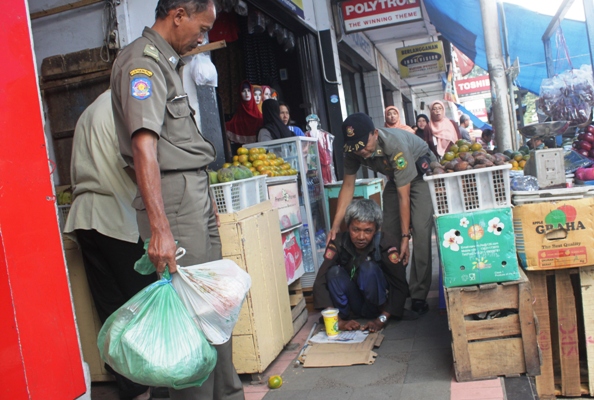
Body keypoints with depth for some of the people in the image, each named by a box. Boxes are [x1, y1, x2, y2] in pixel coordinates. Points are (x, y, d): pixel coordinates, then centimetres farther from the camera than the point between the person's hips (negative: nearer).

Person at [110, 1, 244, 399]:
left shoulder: (169, 62, 19)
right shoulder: (143, 61, -12)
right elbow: (144, 146, -24)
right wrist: (160, 230, -30)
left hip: (196, 193, 10)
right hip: (174, 195, -10)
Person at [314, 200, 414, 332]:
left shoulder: (386, 244, -22)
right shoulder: (338, 243, -17)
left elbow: (400, 286, -21)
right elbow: (320, 282, -22)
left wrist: (381, 319, -30)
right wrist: (338, 321, -31)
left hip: (379, 303, -1)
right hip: (353, 304, 2)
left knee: (369, 268, -30)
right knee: (334, 272, -26)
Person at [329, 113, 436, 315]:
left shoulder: (395, 145, -38)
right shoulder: (353, 151, -20)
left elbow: (403, 195, -34)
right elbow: (348, 186, -11)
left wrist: (405, 236, -30)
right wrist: (336, 225, -19)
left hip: (422, 171, -6)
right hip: (395, 177, 6)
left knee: (420, 230, -19)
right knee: (389, 233, -1)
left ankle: (419, 296, -13)